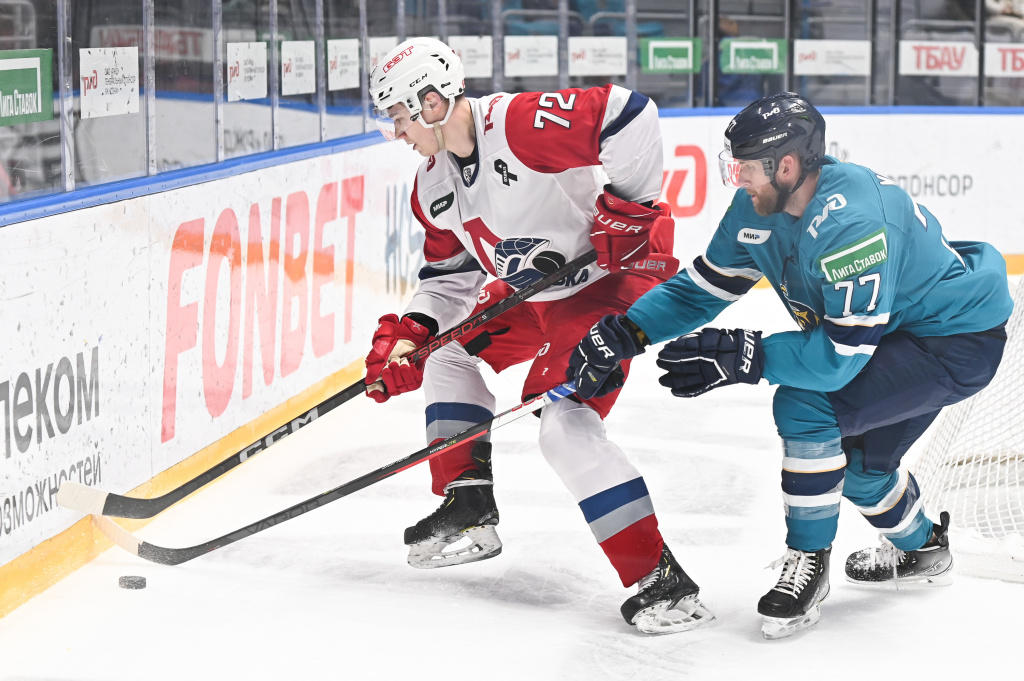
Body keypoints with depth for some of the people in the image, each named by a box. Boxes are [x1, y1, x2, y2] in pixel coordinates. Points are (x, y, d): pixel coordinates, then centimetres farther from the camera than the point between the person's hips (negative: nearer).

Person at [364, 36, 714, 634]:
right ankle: (469, 512, 27)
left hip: (617, 275, -10)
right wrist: (408, 335, 3)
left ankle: (663, 581, -22)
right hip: (535, 293, 10)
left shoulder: (521, 124, -25)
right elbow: (452, 272, 16)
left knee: (566, 424, -23)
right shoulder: (434, 186, 5)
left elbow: (631, 115, -31)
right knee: (449, 353, 19)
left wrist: (628, 205, -26)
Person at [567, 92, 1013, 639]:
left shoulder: (850, 221, -34)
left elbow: (845, 352, -34)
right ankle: (920, 549, 51)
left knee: (805, 404, -23)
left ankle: (808, 563, -8)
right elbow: (704, 286, 3)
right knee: (858, 457, 21)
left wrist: (745, 357, -34)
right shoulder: (759, 207, -6)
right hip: (901, 332, 10)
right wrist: (625, 332, -9)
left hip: (962, 342, -10)